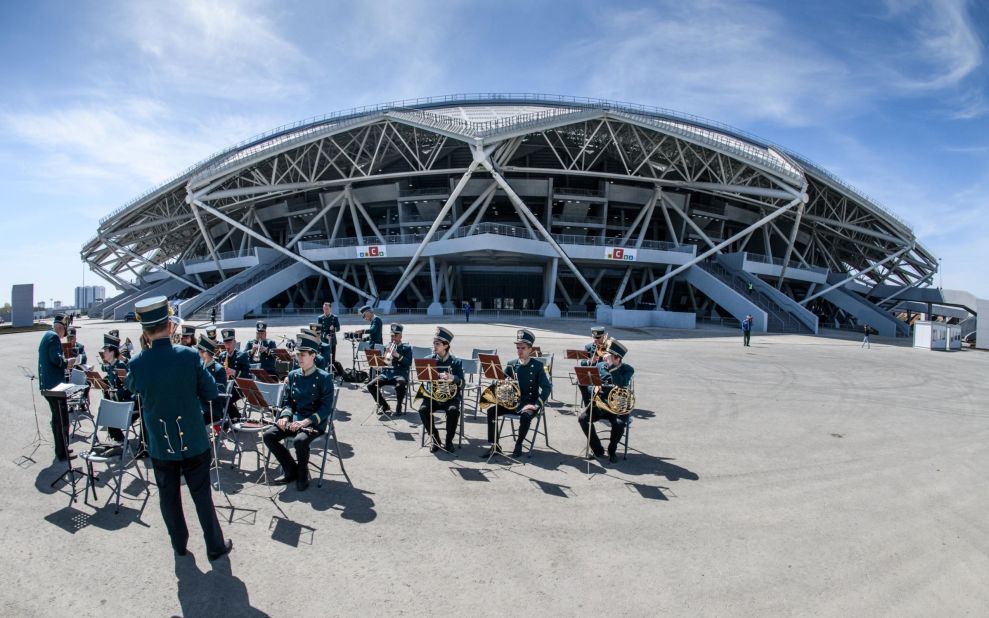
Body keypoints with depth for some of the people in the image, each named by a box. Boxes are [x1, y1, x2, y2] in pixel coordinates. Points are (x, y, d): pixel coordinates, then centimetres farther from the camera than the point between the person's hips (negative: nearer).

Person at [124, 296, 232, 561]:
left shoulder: (136, 364, -12)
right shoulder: (189, 355, -17)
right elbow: (211, 392, -9)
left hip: (160, 445, 2)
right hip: (193, 441, -1)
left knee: (169, 497, 19)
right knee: (202, 496, 11)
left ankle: (179, 543, 34)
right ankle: (215, 546, 22)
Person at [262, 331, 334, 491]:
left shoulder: (324, 378, -9)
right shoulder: (293, 375, 9)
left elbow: (326, 408, -13)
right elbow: (288, 401, 13)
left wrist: (305, 422, -24)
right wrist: (285, 417, -9)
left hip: (315, 422, -6)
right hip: (294, 419, 6)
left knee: (300, 440, -34)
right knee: (268, 435, -14)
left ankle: (302, 475, -5)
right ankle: (291, 470, 3)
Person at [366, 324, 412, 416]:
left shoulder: (406, 348, 7)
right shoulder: (387, 346, 18)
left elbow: (409, 363, -6)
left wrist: (397, 355, -15)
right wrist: (386, 354, -6)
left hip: (400, 374, -4)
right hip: (386, 373, 4)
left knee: (400, 385, -39)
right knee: (370, 386, -19)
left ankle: (399, 407, -11)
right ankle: (385, 406, 0)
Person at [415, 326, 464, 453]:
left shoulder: (456, 362, 0)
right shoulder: (428, 360, 6)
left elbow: (461, 384, -7)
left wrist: (453, 378, -29)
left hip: (451, 396, -2)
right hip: (432, 395, 2)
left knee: (453, 410, -33)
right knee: (423, 410, -27)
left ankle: (449, 441, -9)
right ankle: (435, 439, -6)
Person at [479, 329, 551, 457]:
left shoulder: (537, 365, -4)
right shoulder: (511, 364, 6)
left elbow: (547, 387, -10)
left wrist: (537, 404, -20)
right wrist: (497, 396, -14)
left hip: (529, 402, -4)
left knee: (525, 415, -36)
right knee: (491, 410, -19)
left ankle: (519, 444, -10)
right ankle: (494, 445, -8)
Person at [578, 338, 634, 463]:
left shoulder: (627, 369, -7)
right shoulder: (600, 366, 4)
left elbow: (621, 384, -27)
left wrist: (611, 366, -28)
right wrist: (595, 396, -14)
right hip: (600, 403, 4)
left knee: (619, 424, -33)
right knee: (582, 418, -20)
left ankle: (612, 451, -3)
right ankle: (597, 449, -2)